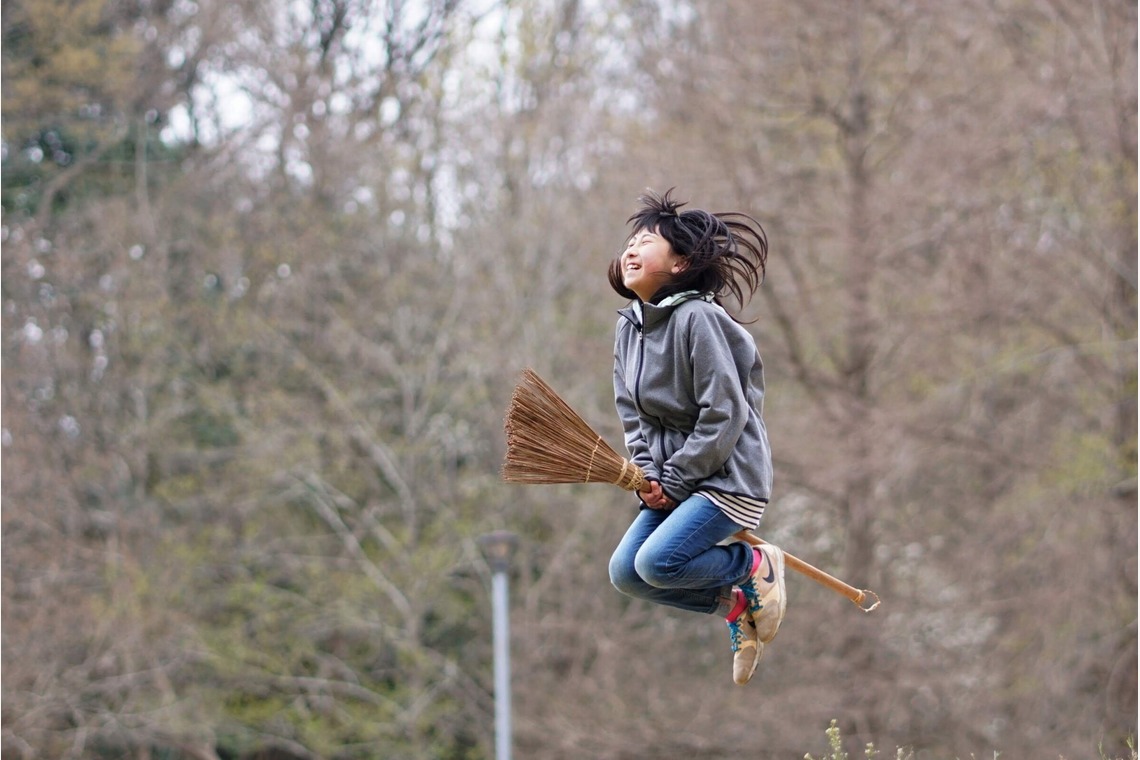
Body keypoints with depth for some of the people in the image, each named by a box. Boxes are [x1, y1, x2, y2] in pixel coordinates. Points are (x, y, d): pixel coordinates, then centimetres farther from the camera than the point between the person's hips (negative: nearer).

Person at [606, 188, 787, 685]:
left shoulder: (697, 318, -16)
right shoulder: (629, 326, 9)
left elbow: (723, 415, -19)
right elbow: (632, 412, 12)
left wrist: (675, 481, -16)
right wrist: (648, 474, -5)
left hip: (729, 475, -9)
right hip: (673, 478, 9)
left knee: (657, 563, -23)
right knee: (624, 573, -2)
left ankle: (756, 567, 3)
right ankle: (734, 605, 14)